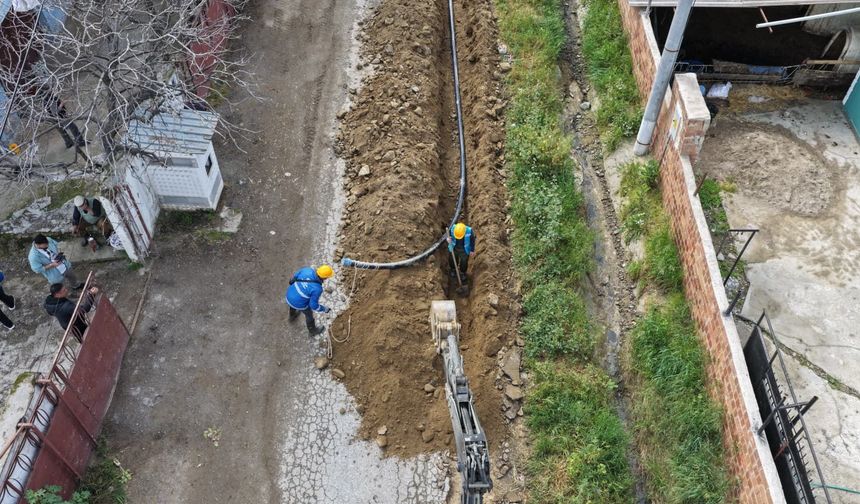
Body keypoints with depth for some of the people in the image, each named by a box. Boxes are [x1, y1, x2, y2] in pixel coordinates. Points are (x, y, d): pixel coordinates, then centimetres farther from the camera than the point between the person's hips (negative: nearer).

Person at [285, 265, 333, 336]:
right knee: (309, 313, 28)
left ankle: (292, 316, 73)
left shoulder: (307, 270, -22)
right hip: (299, 303, -4)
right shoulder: (317, 289, -35)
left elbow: (294, 278, -2)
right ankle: (313, 330, 56)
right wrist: (324, 309, -4)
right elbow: (313, 305, -22)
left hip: (290, 295, 4)